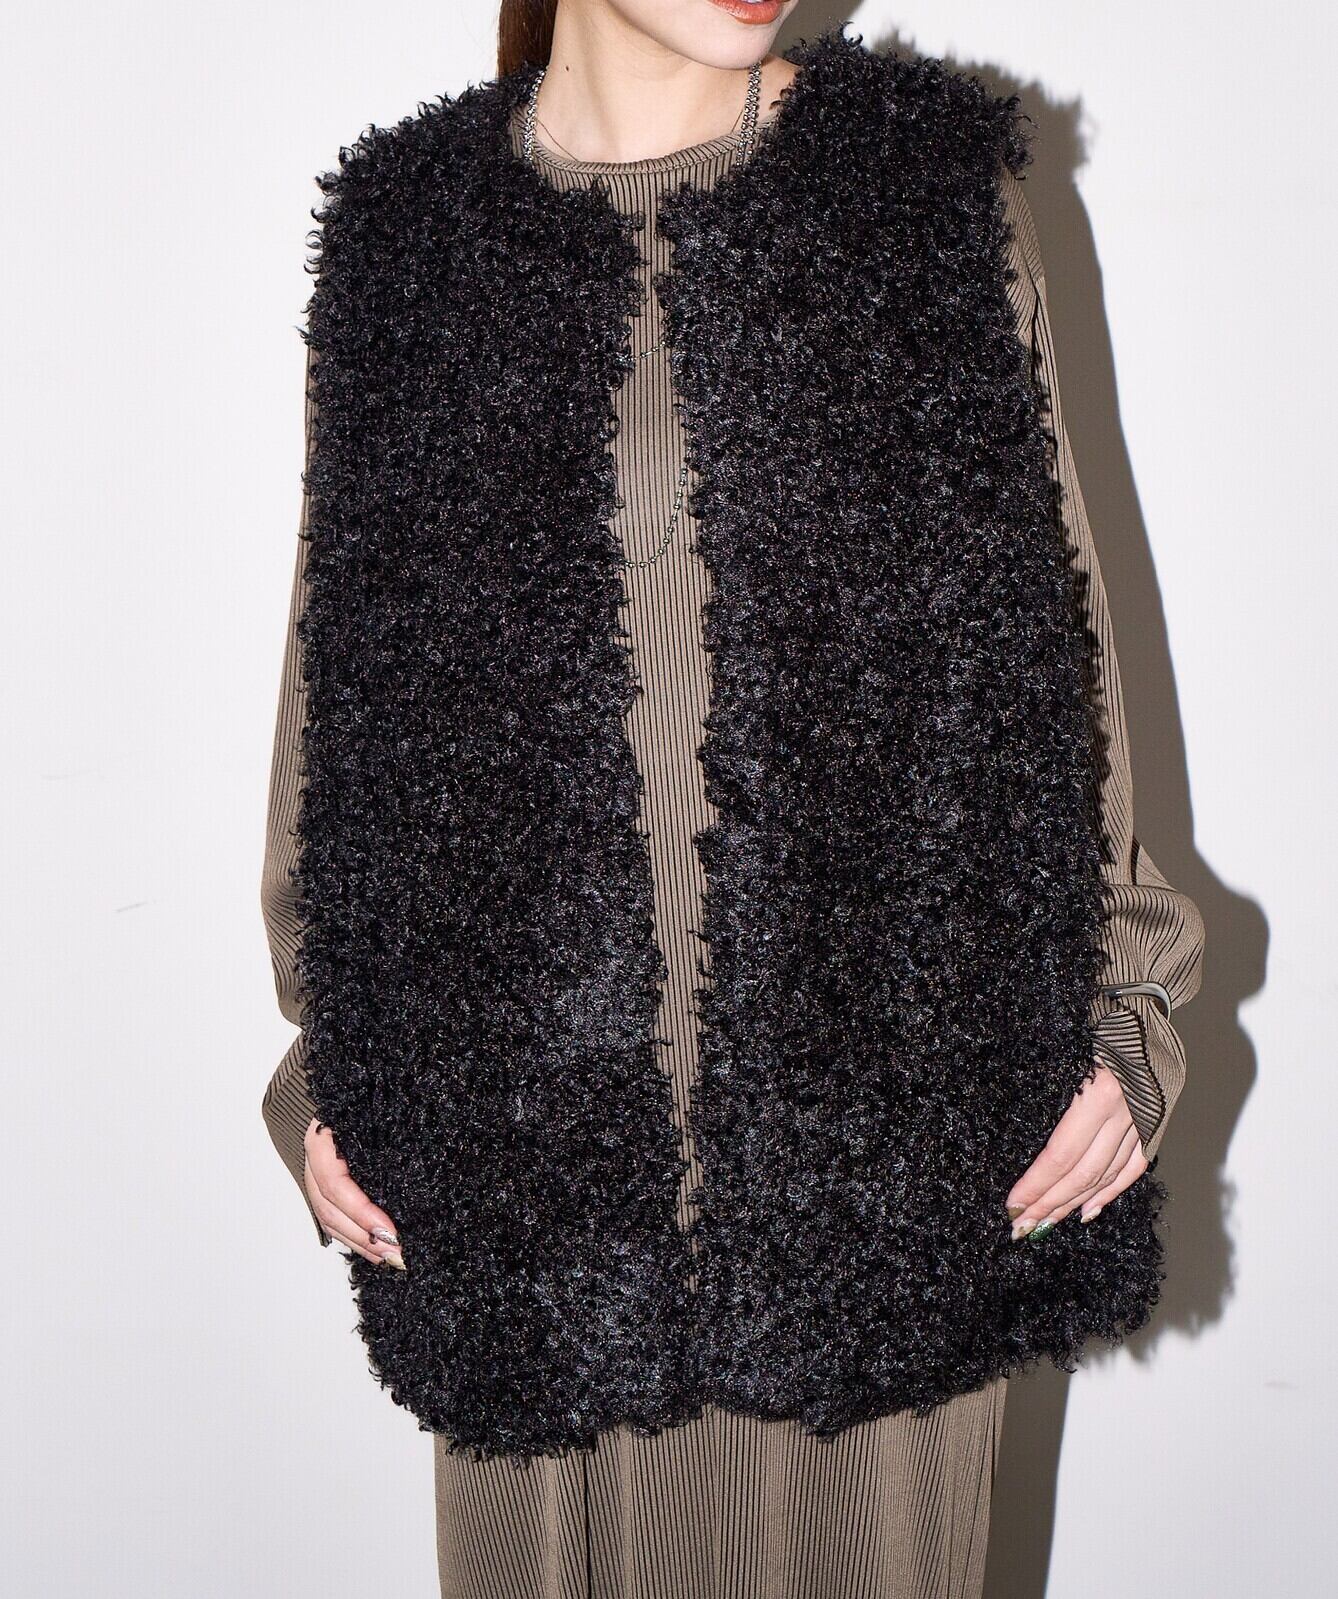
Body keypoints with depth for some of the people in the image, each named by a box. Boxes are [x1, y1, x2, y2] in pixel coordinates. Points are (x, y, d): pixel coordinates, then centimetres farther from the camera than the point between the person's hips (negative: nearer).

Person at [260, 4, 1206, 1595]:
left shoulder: (933, 185, 2)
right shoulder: (405, 229, 3)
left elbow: (1049, 618, 4)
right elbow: (340, 660, 7)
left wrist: (1109, 1010, 1)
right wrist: (330, 1055, 6)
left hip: (869, 1041, 0)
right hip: (533, 1067, 1)